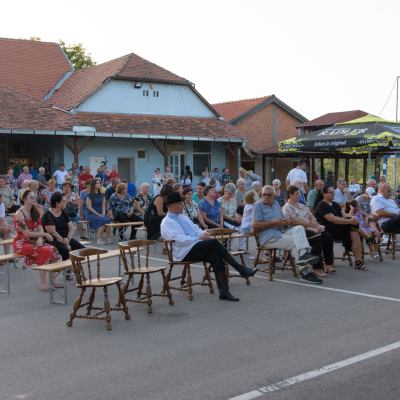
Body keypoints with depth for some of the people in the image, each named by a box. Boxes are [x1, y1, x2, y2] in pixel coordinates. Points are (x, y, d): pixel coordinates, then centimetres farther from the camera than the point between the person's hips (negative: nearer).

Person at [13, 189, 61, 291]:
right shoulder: (19, 214, -14)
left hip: (33, 241, 7)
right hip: (21, 243, -7)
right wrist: (44, 234, -16)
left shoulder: (35, 212, 10)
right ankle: (42, 284, -26)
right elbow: (27, 234, -19)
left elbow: (40, 228, 4)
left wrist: (40, 239, -17)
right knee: (44, 251, -29)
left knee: (54, 250, -15)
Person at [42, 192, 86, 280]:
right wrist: (65, 243, -20)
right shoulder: (47, 215, -9)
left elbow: (72, 228, 8)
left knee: (82, 249, -14)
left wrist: (68, 239, -12)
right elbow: (52, 232, -17)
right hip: (54, 240, -7)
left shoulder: (64, 212, 12)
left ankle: (70, 270, -1)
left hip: (65, 238, 7)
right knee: (66, 251, -35)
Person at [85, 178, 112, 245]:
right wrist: (98, 214, -14)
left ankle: (108, 238, -27)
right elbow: (89, 207, -9)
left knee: (108, 220, -27)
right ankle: (99, 239, -28)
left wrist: (103, 213, -4)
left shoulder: (101, 194, 18)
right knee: (102, 220, -33)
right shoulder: (89, 195, -2)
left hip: (100, 214, 5)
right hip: (91, 214, -5)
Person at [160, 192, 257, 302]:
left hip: (196, 249, 8)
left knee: (216, 255, -23)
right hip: (183, 253, -8)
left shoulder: (184, 218, 25)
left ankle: (224, 291, -27)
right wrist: (199, 239, -16)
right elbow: (178, 239, -16)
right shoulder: (167, 222, -3)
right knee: (214, 242, -25)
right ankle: (241, 269, -20)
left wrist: (203, 233, 3)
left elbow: (196, 229, 27)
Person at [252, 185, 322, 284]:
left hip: (282, 232, 7)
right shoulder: (258, 205, 1)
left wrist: (286, 222, -1)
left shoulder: (276, 204, 24)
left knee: (299, 228, -22)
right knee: (294, 242, -26)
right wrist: (273, 223, -15)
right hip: (269, 238, -7)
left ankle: (303, 255, -40)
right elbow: (255, 225, -12)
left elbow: (283, 219, 26)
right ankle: (306, 273, -35)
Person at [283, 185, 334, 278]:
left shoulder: (301, 205, 25)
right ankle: (317, 268, -28)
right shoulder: (287, 208, -3)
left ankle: (328, 264, -10)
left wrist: (314, 222, -6)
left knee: (328, 237, -16)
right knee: (317, 239, -32)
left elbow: (311, 216, 19)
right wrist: (311, 224, -16)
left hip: (310, 228, 8)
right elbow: (295, 221, -14)